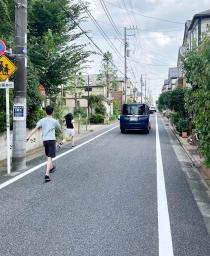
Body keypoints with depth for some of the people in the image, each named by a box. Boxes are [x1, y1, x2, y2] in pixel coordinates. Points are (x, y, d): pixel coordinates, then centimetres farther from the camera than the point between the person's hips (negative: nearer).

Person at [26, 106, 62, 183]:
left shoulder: (42, 120, 5)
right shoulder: (55, 121, 2)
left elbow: (35, 128, -7)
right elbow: (60, 128, 20)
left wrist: (29, 136, -11)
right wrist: (62, 131, 42)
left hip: (45, 140, 4)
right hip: (51, 140, -4)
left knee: (49, 156, 24)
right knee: (49, 157, -9)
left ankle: (51, 167, 47)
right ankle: (47, 174, -21)